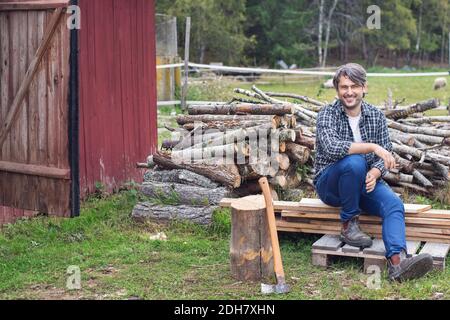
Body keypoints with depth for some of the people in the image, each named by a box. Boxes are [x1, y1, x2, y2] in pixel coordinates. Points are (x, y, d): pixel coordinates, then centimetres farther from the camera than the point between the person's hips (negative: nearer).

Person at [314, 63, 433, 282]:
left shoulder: (376, 116, 4)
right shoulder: (328, 114, -9)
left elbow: (386, 155, 1)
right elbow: (332, 148, -28)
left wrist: (375, 172, -22)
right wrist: (372, 146, -33)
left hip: (365, 181, 4)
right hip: (330, 183, -4)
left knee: (394, 204, -25)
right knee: (354, 161, -35)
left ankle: (397, 261, -48)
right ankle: (349, 225, -18)